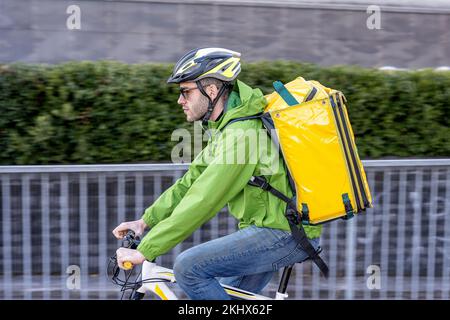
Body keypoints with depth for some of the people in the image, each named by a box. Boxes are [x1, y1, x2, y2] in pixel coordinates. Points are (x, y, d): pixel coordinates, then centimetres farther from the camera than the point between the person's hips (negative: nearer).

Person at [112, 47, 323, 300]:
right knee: (225, 295, 15)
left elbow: (202, 202, -25)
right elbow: (192, 181, 14)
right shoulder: (227, 126, 12)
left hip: (283, 233, -10)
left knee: (188, 267, -15)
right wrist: (145, 221, 9)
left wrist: (144, 251, -22)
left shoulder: (241, 133, -22)